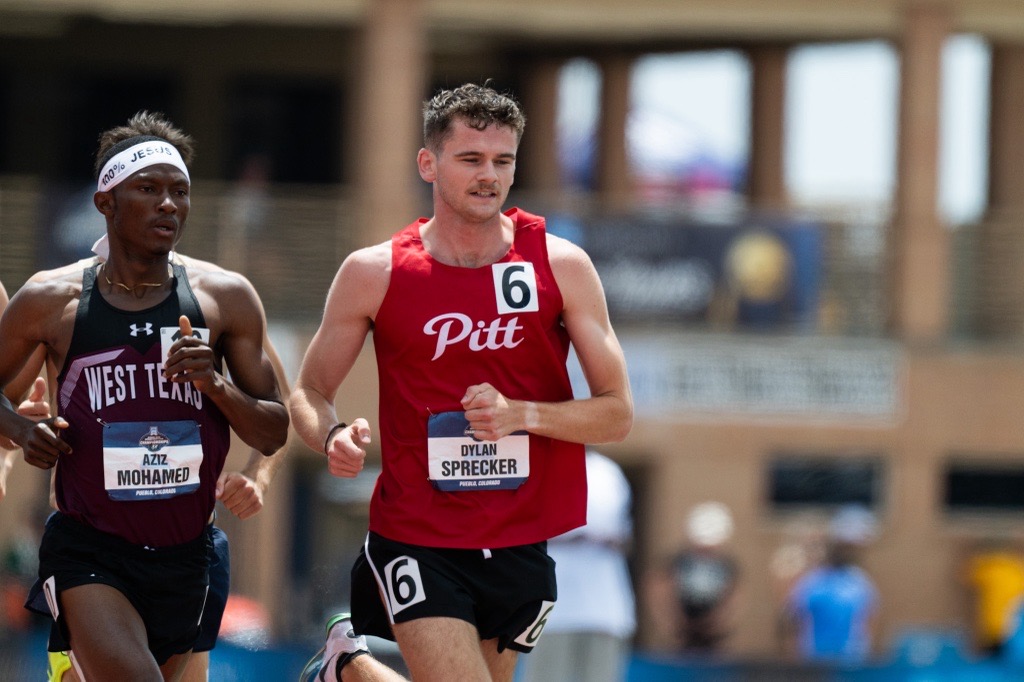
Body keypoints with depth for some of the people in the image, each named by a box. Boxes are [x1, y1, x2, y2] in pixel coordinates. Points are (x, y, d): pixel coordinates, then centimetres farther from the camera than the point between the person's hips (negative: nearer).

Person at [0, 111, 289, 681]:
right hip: (88, 552, -3)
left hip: (184, 555, 4)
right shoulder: (51, 304, -2)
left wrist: (216, 384, -14)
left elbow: (274, 435, 4)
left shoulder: (225, 300, 1)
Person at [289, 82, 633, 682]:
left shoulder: (560, 266, -1)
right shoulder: (375, 273, -2)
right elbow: (309, 393, 7)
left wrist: (522, 413, -17)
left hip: (519, 545, 3)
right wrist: (333, 437, -15)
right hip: (416, 539, -3)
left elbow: (617, 414, -1)